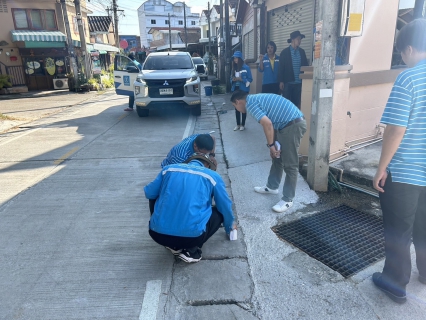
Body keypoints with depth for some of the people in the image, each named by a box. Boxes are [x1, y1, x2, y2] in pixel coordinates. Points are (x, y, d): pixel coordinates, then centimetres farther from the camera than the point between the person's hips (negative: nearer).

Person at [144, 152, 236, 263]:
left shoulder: (168, 169, 14)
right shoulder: (213, 176, 10)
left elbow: (149, 193, 19)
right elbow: (225, 207, 19)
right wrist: (230, 226, 39)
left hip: (158, 234, 3)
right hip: (192, 236, -2)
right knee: (220, 212, 23)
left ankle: (173, 245, 20)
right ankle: (191, 250, 7)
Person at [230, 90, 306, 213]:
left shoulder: (250, 103, -10)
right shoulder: (255, 98, 19)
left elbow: (267, 123, -22)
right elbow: (271, 122, 21)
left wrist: (270, 145, -10)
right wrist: (273, 144, 17)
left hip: (293, 125, -10)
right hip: (287, 124, 10)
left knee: (290, 164, 0)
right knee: (277, 157, 21)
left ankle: (287, 199, 12)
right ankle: (272, 187, 37)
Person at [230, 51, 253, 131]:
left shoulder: (246, 68, -8)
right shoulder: (234, 68, 8)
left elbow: (250, 79, -9)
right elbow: (231, 79, 13)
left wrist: (241, 79, -20)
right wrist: (233, 80, -10)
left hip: (243, 90, -5)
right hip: (235, 89, 5)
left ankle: (243, 124, 12)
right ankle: (238, 124, 18)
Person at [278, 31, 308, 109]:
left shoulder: (302, 52, 9)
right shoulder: (285, 52, -1)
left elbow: (305, 65, 12)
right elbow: (281, 68, -3)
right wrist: (281, 81, -8)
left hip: (299, 82, 3)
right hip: (288, 82, -3)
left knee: (296, 103, 6)